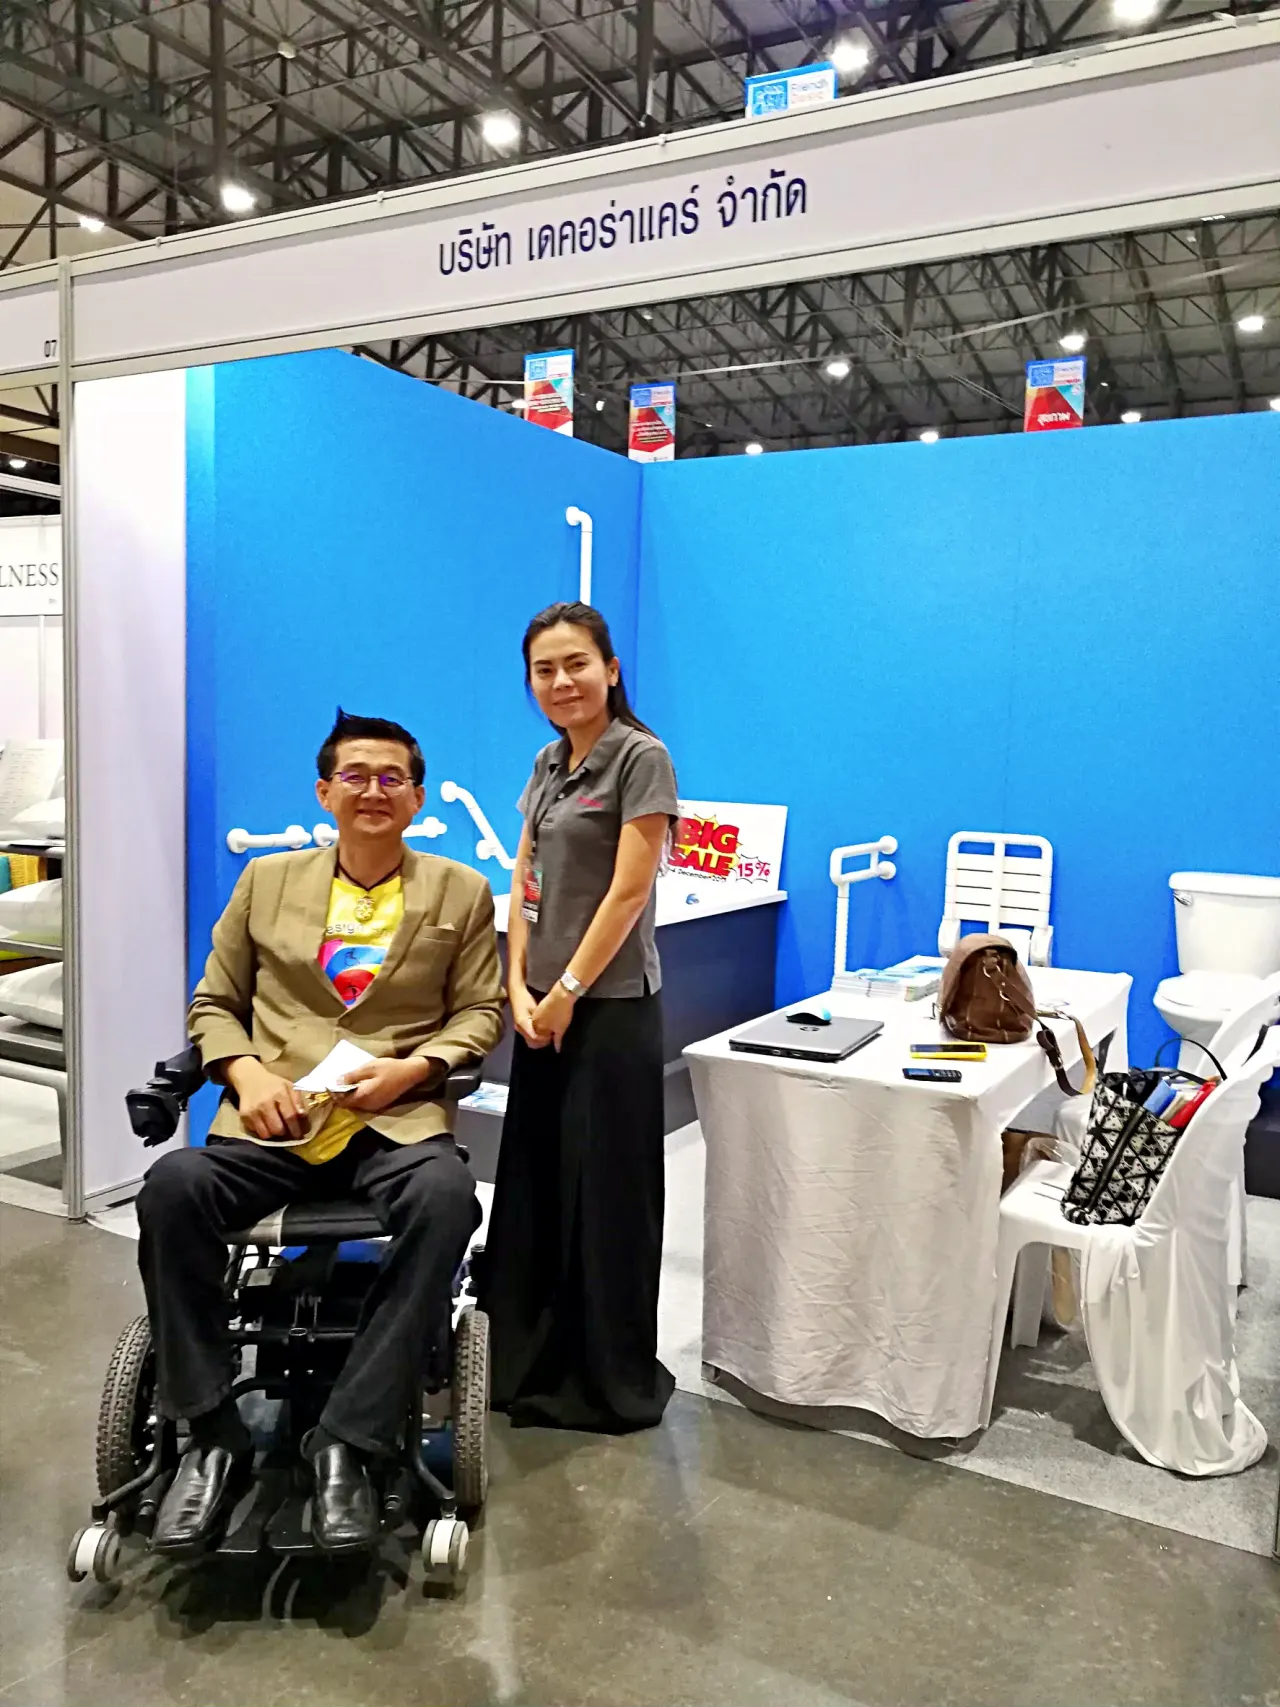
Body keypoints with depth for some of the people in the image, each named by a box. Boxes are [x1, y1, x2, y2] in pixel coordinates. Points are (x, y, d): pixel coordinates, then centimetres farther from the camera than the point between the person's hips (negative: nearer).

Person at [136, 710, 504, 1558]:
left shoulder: (461, 892, 12)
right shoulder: (268, 881, 16)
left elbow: (481, 1012, 9)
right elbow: (213, 1004, 17)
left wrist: (413, 1065, -10)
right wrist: (247, 1073, -4)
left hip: (399, 1118, -1)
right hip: (275, 1118, 2)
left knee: (446, 1196, -35)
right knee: (173, 1186, -29)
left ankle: (347, 1443, -23)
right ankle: (214, 1437, -14)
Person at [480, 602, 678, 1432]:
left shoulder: (641, 758, -10)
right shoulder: (547, 766, 12)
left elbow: (628, 892, -15)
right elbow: (525, 886, 10)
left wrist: (567, 992, -13)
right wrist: (520, 990, 0)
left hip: (609, 1007, -7)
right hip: (544, 1006, 7)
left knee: (606, 1193, 3)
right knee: (534, 1183, 13)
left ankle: (614, 1381, 20)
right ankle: (528, 1359, 29)